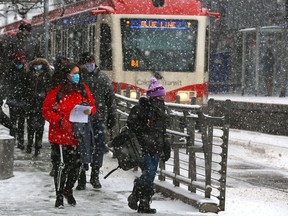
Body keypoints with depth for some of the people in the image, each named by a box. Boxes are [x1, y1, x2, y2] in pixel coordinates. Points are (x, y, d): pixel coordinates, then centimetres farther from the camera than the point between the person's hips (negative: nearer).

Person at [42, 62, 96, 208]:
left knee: (75, 166, 11)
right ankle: (59, 196, 13)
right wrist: (60, 121, -21)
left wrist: (90, 110, -10)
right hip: (60, 136, -4)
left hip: (77, 136, 4)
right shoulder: (56, 92, -10)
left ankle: (68, 190, 35)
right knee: (61, 166, -2)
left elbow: (92, 104, 14)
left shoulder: (83, 90, 4)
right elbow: (46, 111, -9)